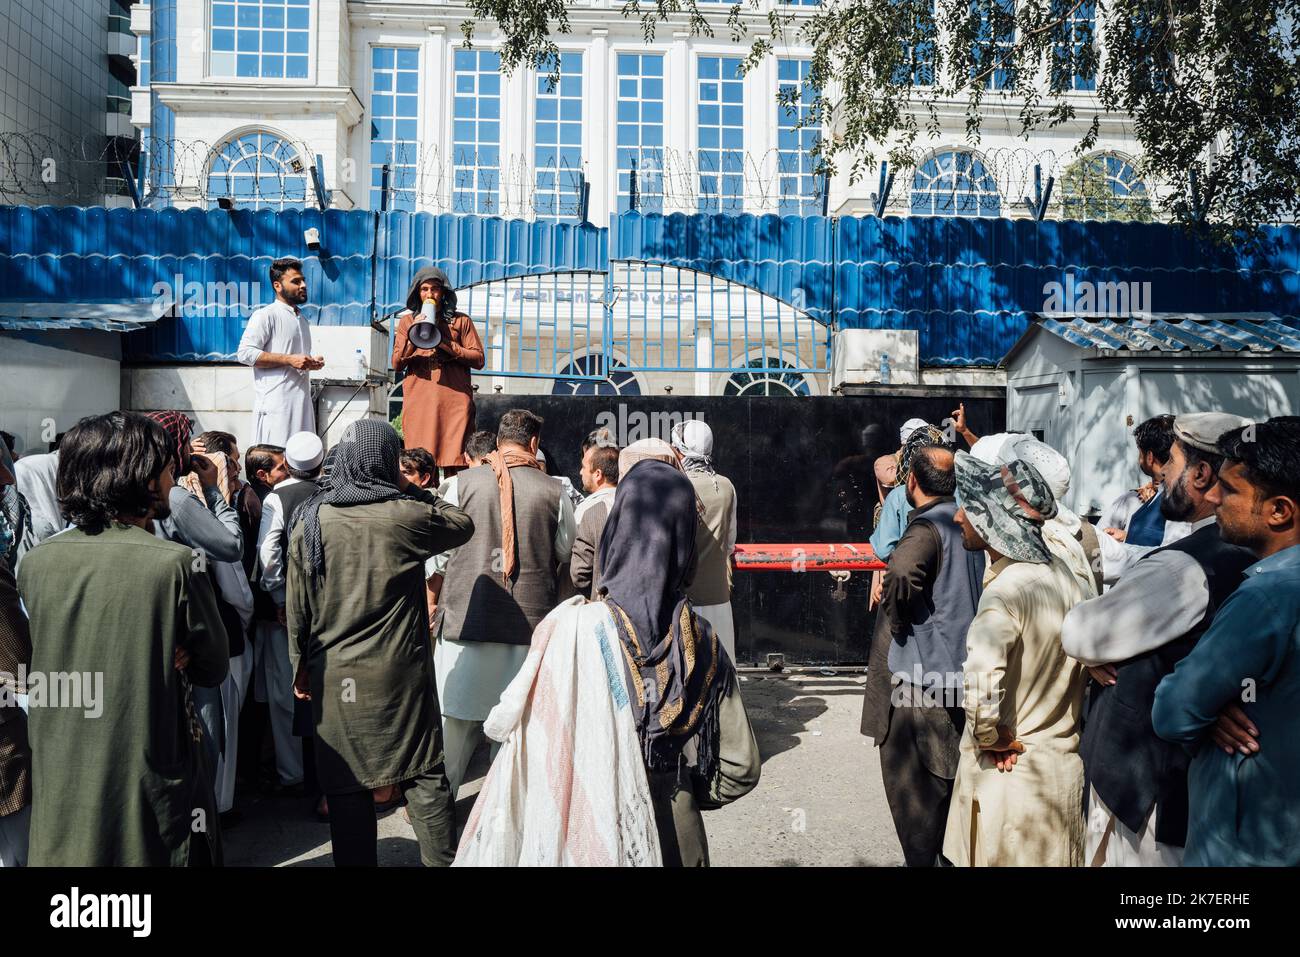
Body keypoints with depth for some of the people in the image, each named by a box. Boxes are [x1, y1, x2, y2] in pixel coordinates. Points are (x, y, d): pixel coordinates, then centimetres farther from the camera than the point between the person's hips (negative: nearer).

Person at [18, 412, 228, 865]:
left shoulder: (35, 562, -4)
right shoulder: (178, 563, -20)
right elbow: (213, 669, -8)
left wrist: (167, 658, -1)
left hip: (61, 787, 4)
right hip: (152, 787, -4)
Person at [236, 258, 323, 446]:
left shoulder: (302, 318, 23)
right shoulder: (265, 315, -4)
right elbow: (245, 353, -14)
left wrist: (312, 362, 11)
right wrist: (289, 359, -17)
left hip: (302, 400, 8)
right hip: (276, 402, -8)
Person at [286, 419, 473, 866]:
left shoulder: (310, 520, -2)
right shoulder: (406, 515, -11)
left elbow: (298, 605, 3)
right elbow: (463, 524, 7)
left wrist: (301, 665, 13)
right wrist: (412, 490, 10)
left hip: (335, 674, 2)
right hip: (402, 670, -2)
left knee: (347, 784, 11)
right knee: (424, 776, 10)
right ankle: (439, 859, 18)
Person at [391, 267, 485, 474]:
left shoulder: (460, 320, 16)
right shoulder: (407, 321, 19)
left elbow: (478, 359, 7)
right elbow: (396, 364, 11)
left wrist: (446, 344, -5)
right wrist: (413, 340, -6)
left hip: (455, 400, -1)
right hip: (419, 401, 1)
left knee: (455, 464, -9)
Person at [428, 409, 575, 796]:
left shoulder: (463, 482, -2)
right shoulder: (554, 492, -3)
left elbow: (440, 554, 3)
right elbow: (565, 557, 6)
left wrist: (433, 600, 17)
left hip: (465, 617, 0)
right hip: (530, 622, 0)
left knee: (454, 715, 10)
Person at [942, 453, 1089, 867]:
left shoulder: (1005, 592, -25)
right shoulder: (1064, 573, 0)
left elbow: (980, 685, -38)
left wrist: (993, 739, -20)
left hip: (1009, 775, -7)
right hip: (1064, 767, 8)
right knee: (1051, 859, 21)